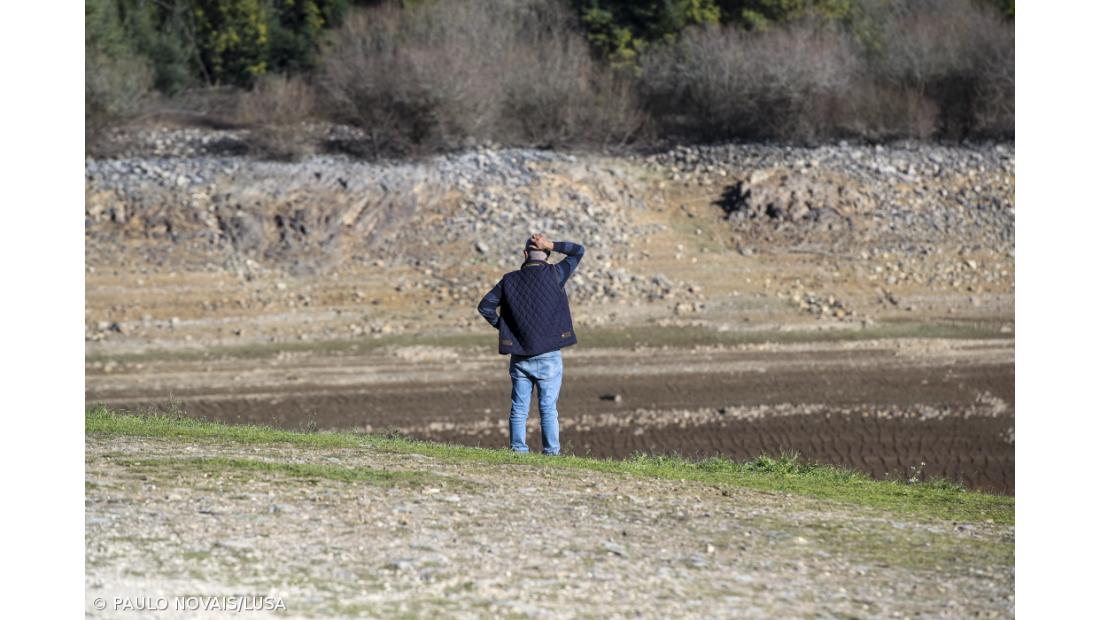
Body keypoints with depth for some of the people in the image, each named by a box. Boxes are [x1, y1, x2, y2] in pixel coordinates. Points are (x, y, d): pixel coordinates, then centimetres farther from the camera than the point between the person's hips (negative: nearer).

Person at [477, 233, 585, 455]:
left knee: (519, 408, 7)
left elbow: (485, 306, 0)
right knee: (548, 409, 0)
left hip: (519, 358, 2)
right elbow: (578, 251, 7)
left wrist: (501, 326, 12)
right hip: (548, 357, -2)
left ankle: (517, 449, 5)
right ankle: (551, 451, -2)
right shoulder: (554, 275, -5)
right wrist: (551, 245, -1)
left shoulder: (510, 280, 1)